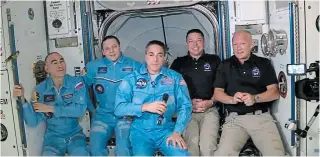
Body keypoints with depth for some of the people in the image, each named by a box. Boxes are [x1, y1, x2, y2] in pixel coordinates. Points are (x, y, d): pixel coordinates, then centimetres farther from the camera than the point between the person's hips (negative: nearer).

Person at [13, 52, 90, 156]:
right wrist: (22, 99, -21)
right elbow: (33, 122, -8)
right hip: (53, 137, 1)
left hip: (75, 135, -1)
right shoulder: (40, 89, -5)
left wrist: (50, 108, -17)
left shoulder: (76, 83, -10)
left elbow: (80, 110, -21)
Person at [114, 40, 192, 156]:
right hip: (141, 131, -1)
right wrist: (145, 107, -15)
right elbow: (118, 108, -4)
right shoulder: (131, 79, 3)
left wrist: (177, 132, -11)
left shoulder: (175, 78, 6)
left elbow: (185, 106, 2)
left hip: (166, 130, 1)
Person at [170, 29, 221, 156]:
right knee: (192, 142, -26)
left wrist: (210, 102, -6)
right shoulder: (178, 63, 15)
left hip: (209, 110, 0)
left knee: (207, 144, -25)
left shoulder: (214, 60, 13)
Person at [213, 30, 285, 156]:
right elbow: (217, 93, 9)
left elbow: (275, 92, 4)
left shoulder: (264, 64, 10)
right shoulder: (225, 65, 13)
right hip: (235, 119, 0)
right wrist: (232, 99, -12)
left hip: (262, 117, 0)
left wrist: (255, 98, -14)